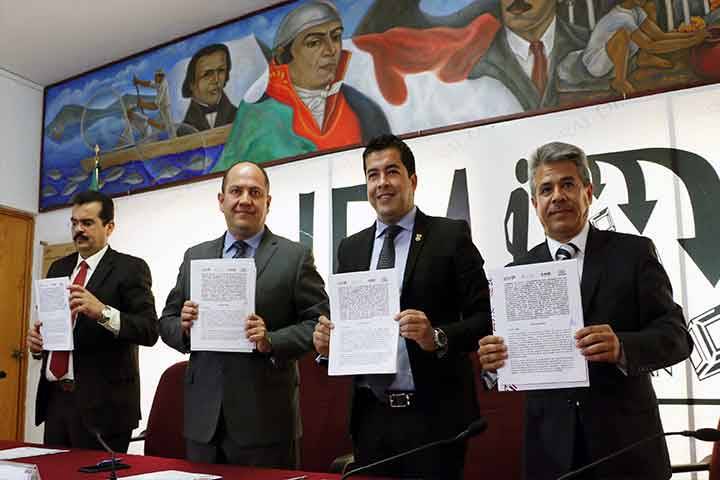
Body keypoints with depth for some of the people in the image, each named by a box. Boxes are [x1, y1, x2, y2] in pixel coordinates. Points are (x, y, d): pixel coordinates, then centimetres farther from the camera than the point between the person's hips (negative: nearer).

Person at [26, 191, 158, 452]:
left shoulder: (130, 268, -6)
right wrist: (37, 341, -1)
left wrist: (103, 312, -30)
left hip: (102, 402, -6)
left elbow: (149, 330, -15)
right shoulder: (58, 268, 14)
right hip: (55, 398, 6)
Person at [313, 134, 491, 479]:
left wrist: (438, 338, -23)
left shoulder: (451, 235, -4)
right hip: (371, 416, 4)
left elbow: (485, 318, -7)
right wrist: (326, 341, -6)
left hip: (434, 415, -4)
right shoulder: (350, 249, 10)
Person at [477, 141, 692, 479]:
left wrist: (621, 347, -27)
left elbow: (675, 335, -8)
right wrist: (494, 360, -18)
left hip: (625, 443, -1)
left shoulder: (634, 253, -2)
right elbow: (512, 360, 4)